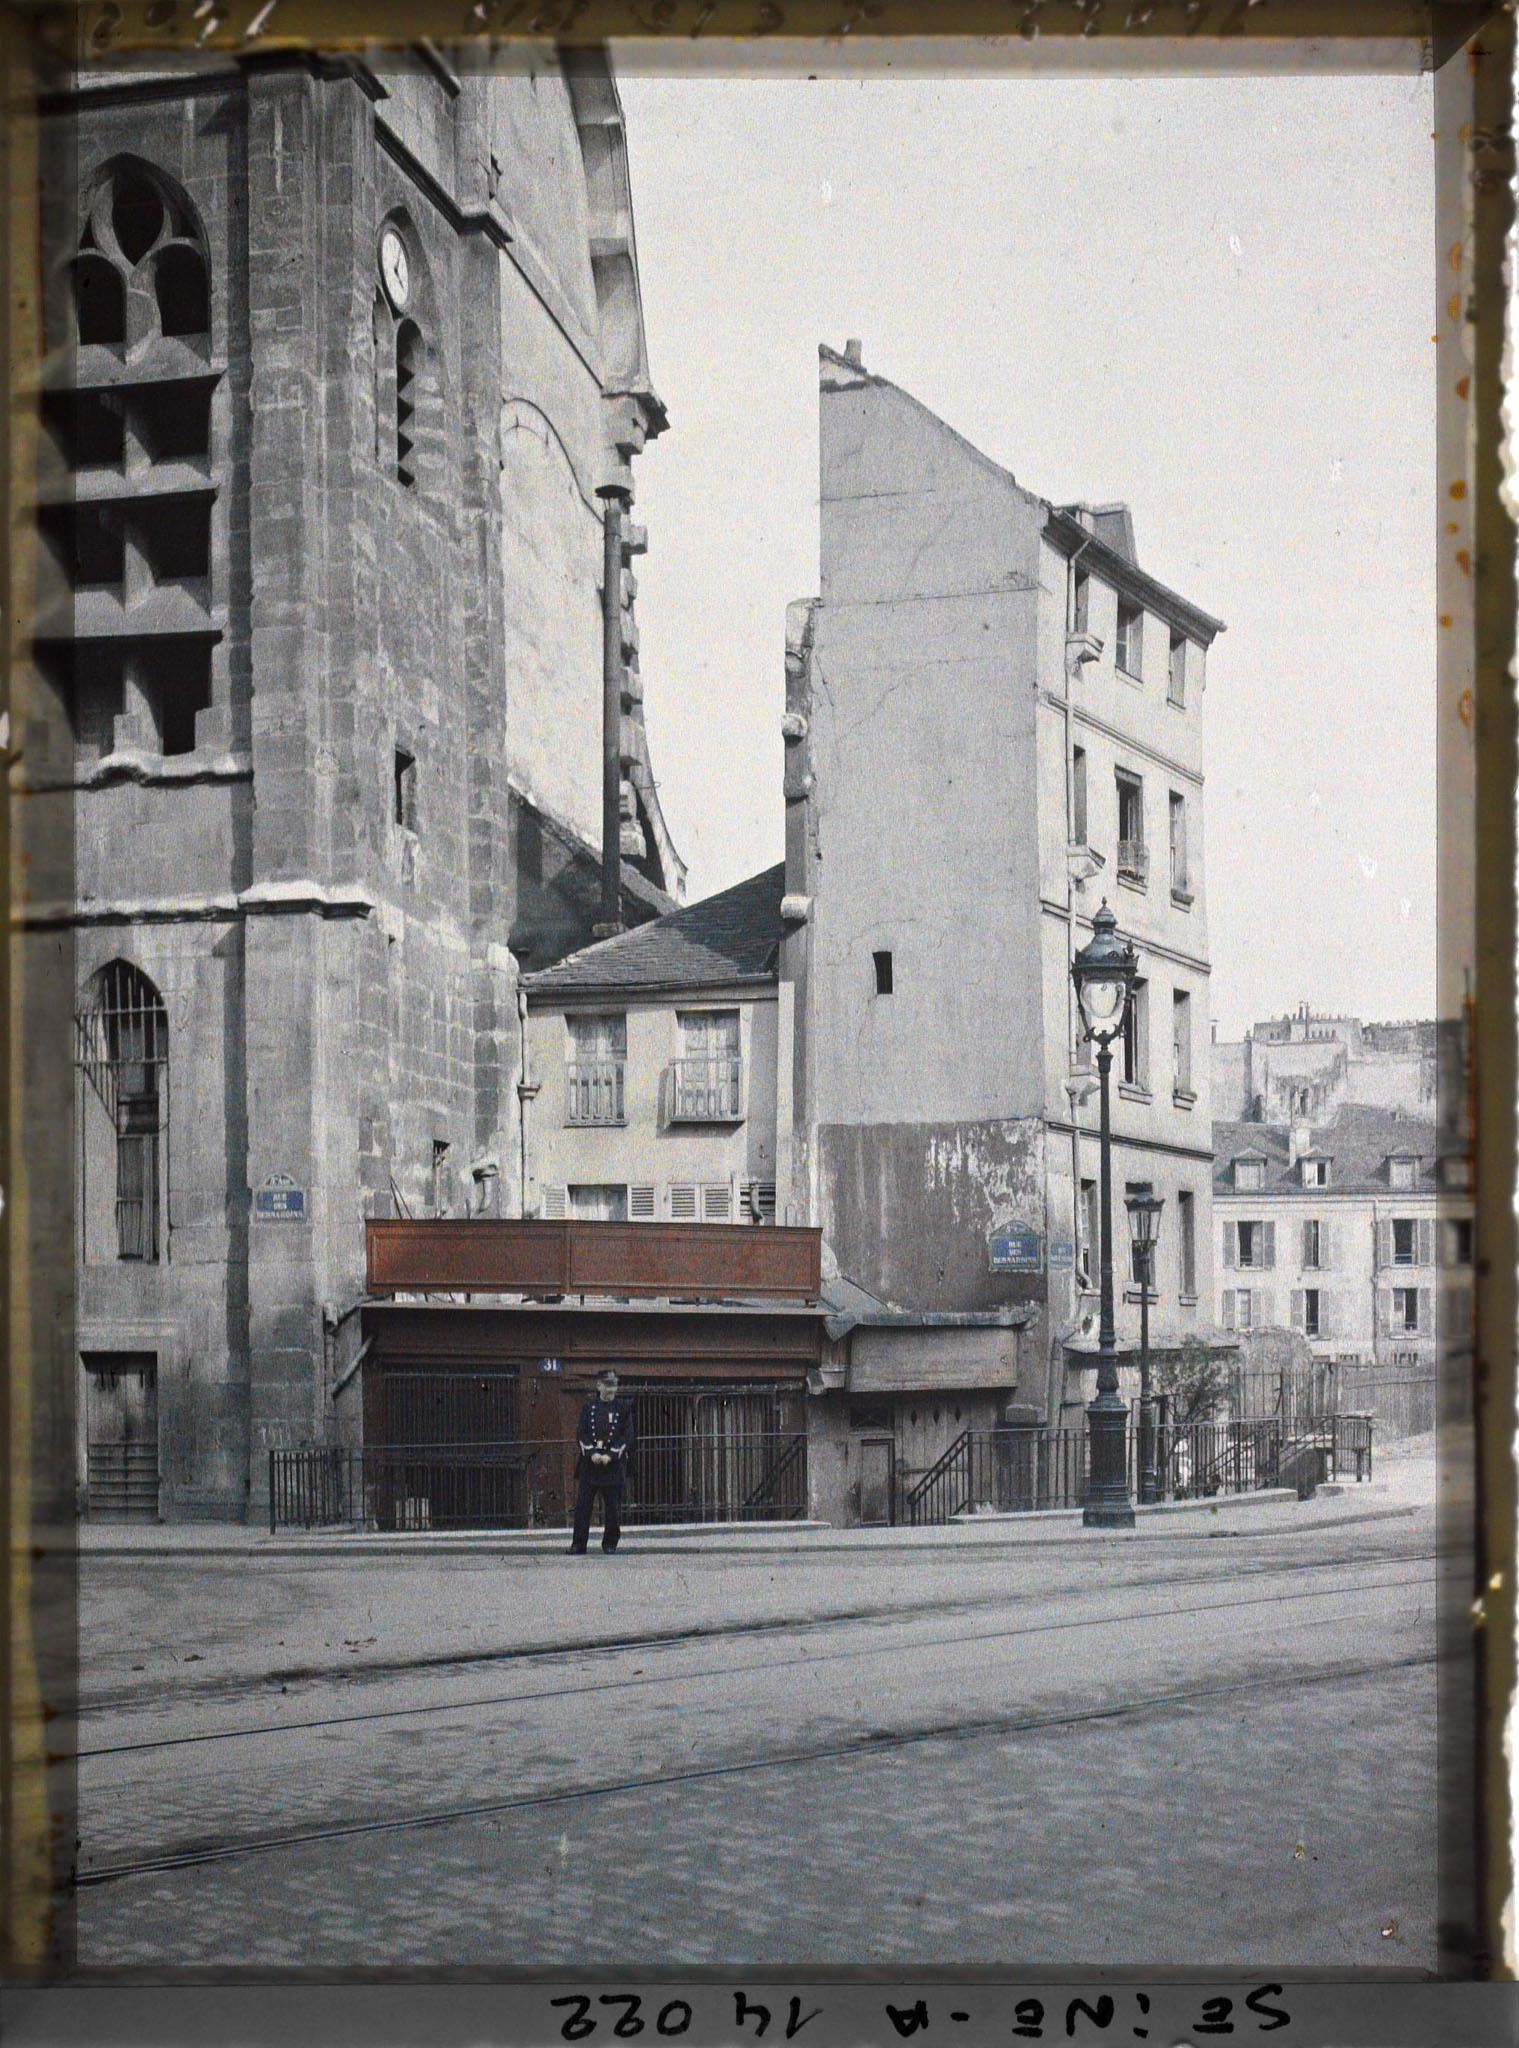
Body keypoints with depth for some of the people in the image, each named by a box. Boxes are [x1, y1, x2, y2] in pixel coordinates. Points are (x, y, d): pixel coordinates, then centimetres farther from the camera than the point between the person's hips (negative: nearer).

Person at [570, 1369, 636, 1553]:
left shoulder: (623, 1408, 5)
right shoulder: (589, 1408, 9)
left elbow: (627, 1436, -2)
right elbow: (581, 1434, 3)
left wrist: (611, 1455, -13)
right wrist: (592, 1453, -13)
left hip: (614, 1463, -1)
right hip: (589, 1462, 1)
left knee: (613, 1506, 1)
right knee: (582, 1504, -2)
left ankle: (610, 1543, 14)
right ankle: (578, 1544, 2)